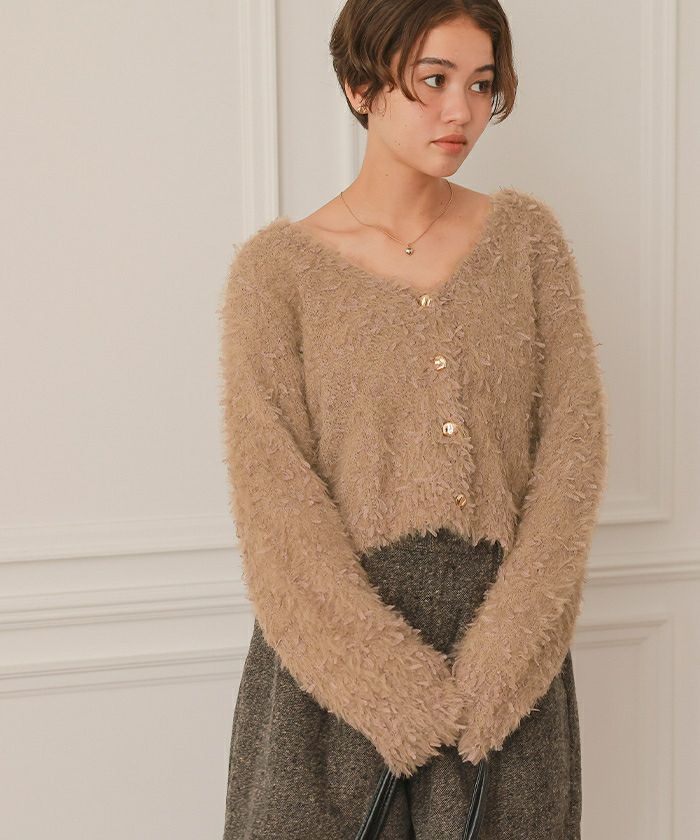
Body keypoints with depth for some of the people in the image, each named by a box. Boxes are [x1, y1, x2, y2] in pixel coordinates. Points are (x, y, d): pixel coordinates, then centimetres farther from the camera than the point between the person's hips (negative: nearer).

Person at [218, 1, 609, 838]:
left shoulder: (526, 236, 4)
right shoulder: (277, 267, -4)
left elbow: (573, 441, -2)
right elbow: (275, 500, -10)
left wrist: (497, 661, -12)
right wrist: (399, 691, -15)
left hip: (508, 655, 2)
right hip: (334, 639, -2)